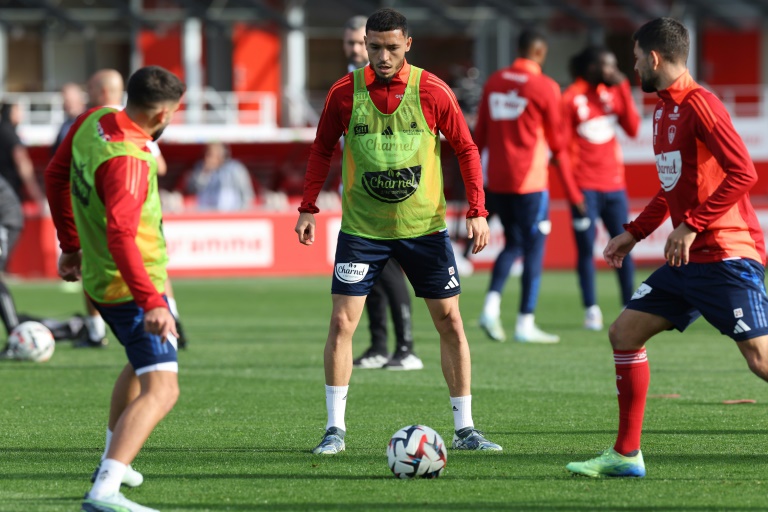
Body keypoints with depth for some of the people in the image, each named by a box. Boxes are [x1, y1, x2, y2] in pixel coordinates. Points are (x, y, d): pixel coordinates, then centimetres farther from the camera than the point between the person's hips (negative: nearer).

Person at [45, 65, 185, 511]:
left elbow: (56, 176, 16)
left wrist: (71, 244, 27)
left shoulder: (92, 121, 1)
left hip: (100, 278, 10)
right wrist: (150, 303, -42)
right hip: (132, 286, -10)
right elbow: (121, 235, -37)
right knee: (161, 389, -18)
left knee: (142, 365, 33)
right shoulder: (128, 160, -27)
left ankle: (114, 462, 45)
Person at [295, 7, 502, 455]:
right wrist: (308, 207, 2)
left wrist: (477, 211, -6)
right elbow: (323, 149, 8)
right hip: (362, 228, 0)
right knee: (342, 322, -8)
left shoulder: (432, 91, -8)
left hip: (424, 225, 0)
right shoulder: (345, 93, -6)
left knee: (450, 320, 2)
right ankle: (335, 430, 2)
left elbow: (466, 148, 1)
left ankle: (465, 428, 12)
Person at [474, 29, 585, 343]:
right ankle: (525, 324, 0)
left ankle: (491, 306, -2)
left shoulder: (494, 82, 9)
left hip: (497, 181, 6)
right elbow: (556, 142, -3)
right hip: (529, 181, -6)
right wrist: (571, 189, 5)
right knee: (534, 247, 2)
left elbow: (480, 134, 13)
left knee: (513, 243, 18)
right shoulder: (544, 87, -7)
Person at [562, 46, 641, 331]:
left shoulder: (613, 93, 10)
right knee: (586, 249, -4)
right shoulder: (571, 98, -4)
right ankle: (591, 310, 0)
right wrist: (572, 189, -10)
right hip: (585, 187, -4)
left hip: (614, 184, 4)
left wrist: (624, 90, -3)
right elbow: (563, 146, -4)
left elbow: (633, 129, 3)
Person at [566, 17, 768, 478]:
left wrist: (692, 225, -22)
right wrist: (634, 233, 22)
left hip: (728, 256, -10)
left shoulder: (699, 105, -14)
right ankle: (626, 454, 13)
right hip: (690, 261, 10)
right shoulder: (664, 110, 16)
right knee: (625, 332, 8)